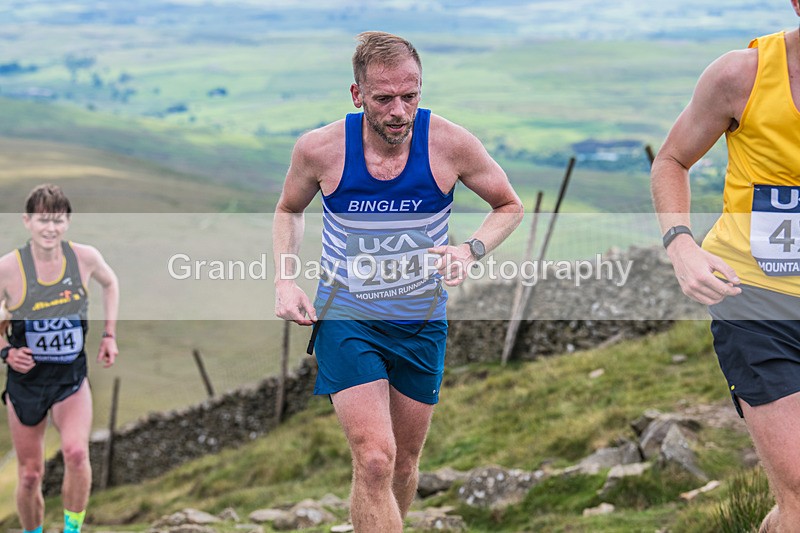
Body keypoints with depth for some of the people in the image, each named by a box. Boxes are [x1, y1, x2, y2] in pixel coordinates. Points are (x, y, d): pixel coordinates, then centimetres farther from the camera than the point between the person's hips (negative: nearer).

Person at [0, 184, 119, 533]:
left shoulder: (85, 258, -9)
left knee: (76, 452, -24)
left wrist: (109, 334, 9)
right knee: (30, 475, 5)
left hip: (71, 378, 0)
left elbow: (110, 283, 15)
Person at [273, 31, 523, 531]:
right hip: (345, 316, -2)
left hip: (422, 321, 2)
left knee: (404, 464, 15)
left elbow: (510, 206, 3)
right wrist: (286, 281, -4)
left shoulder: (450, 143, -14)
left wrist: (471, 251, -16)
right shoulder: (319, 148, -13)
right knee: (374, 459, -20)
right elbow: (289, 210, 10)